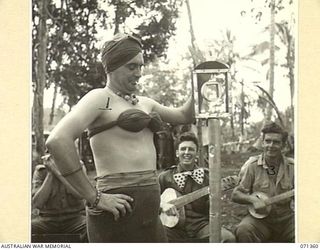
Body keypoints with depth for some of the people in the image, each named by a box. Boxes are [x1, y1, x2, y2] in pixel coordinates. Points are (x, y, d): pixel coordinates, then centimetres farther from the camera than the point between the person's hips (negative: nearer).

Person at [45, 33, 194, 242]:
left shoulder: (144, 103, 17)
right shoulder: (101, 98, -7)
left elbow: (185, 116, 32)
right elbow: (58, 140, -21)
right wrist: (94, 198, -19)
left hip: (149, 213, 8)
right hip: (121, 211, -8)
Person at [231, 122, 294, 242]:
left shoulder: (291, 167, 1)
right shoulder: (252, 166, -4)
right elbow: (235, 195, -1)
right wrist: (253, 199, -20)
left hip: (286, 218, 2)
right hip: (260, 218, -2)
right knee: (243, 231, -33)